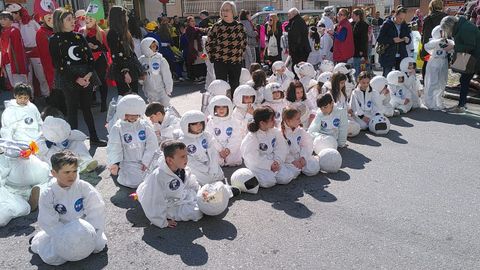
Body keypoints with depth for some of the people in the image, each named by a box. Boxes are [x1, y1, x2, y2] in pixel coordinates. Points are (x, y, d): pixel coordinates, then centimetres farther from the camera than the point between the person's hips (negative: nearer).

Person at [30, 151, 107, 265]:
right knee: (52, 258, -16)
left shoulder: (84, 187, -17)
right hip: (61, 230, -1)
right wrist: (67, 237, -26)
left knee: (99, 245, -14)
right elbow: (49, 223, -18)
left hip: (83, 228, 1)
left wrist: (91, 230, -22)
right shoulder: (48, 195, -18)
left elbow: (96, 210, -14)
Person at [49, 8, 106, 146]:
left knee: (87, 108, 10)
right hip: (69, 79, -4)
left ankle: (94, 138, 17)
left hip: (86, 77, 4)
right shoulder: (54, 40, -2)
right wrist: (76, 79, -14)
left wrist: (89, 74, -12)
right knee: (72, 110, 2)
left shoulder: (79, 37, 11)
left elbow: (90, 57, 4)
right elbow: (58, 65, -7)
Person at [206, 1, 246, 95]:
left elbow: (244, 42, 18)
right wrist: (212, 57, 0)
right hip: (220, 62, -2)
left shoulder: (240, 26, 5)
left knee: (234, 87, 10)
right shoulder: (217, 26, -2)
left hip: (236, 62, 3)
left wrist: (241, 55, 11)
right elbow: (209, 43, 4)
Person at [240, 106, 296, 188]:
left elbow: (281, 148, 1)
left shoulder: (275, 131, -2)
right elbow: (253, 158, -19)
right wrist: (269, 164, -19)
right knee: (269, 181, -25)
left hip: (273, 162, 5)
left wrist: (277, 161, -14)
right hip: (258, 165, -5)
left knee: (286, 178, -12)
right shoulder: (251, 137, -20)